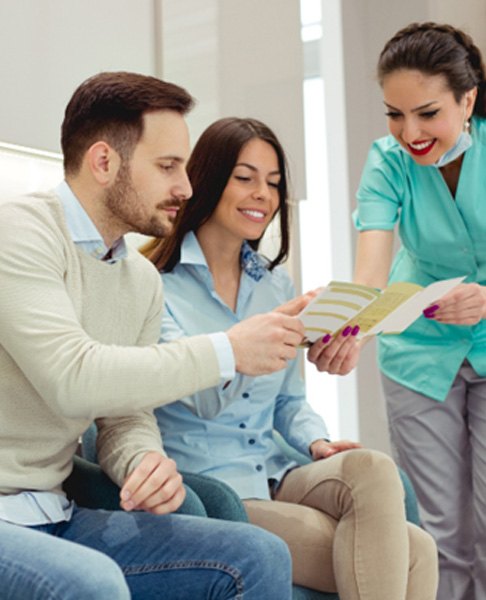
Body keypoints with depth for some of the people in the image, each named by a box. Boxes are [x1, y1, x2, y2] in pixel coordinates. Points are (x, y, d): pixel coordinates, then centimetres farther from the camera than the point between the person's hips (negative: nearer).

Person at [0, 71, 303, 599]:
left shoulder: (143, 280, 10)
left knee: (259, 556, -7)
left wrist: (145, 462, -13)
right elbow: (72, 379, -25)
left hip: (55, 517, 7)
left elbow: (125, 417, 11)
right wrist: (228, 351, -20)